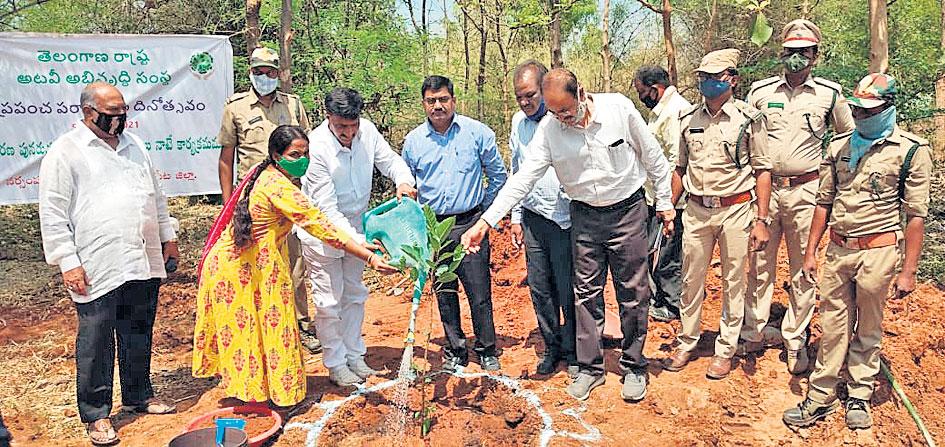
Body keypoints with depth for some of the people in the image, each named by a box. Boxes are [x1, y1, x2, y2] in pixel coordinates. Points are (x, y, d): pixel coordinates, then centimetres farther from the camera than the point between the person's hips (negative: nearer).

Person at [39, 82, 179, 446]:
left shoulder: (134, 144, 16)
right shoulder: (65, 151, -4)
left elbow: (155, 194, 23)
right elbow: (53, 213, -7)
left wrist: (167, 235, 20)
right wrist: (68, 261, -11)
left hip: (144, 263, 6)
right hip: (97, 269, -6)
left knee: (139, 334, 16)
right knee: (95, 342, 3)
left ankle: (139, 396, 32)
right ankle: (95, 415, 15)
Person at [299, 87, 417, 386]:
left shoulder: (367, 130, -14)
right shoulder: (316, 146, -29)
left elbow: (390, 160, 0)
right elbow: (327, 208, -30)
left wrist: (403, 180, -25)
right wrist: (359, 243, -38)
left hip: (356, 223, 6)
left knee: (354, 294, 17)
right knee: (329, 301, 2)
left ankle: (354, 356, 33)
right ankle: (335, 364, 20)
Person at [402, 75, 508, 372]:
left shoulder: (477, 132, -2)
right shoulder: (413, 141, 5)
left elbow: (498, 175, 9)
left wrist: (485, 209, 9)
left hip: (470, 223, -2)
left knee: (479, 293, -1)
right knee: (445, 294, 10)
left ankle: (487, 351, 17)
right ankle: (455, 352, 25)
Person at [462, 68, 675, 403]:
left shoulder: (619, 108, -14)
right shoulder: (548, 129, -12)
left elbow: (652, 155, -2)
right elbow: (523, 178, -14)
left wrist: (664, 202, 3)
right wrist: (486, 221, -23)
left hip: (628, 211, -1)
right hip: (584, 216, 2)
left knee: (633, 294, 7)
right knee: (586, 294, 7)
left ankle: (633, 367, 23)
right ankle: (590, 367, 22)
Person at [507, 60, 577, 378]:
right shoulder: (519, 121, 9)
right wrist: (516, 217, 15)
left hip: (566, 219, -5)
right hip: (533, 217, 5)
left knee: (568, 291, 2)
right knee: (539, 288, 11)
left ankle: (573, 353, 20)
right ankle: (552, 348, 28)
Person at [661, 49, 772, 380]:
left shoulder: (749, 119, -5)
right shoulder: (689, 119, 7)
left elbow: (762, 170, -4)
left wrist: (761, 219, -9)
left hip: (736, 210, -3)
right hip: (696, 210, 4)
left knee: (733, 284, 7)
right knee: (691, 280, 10)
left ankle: (725, 351, 20)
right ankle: (686, 344, 25)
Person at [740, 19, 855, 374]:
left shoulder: (830, 94, 2)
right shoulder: (760, 91, 5)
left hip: (806, 192, -1)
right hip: (764, 188, 1)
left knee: (803, 271, 5)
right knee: (759, 265, 8)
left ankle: (795, 341, 16)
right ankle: (754, 333, 20)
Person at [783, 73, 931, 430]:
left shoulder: (911, 151, -6)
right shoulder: (839, 146, 7)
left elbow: (916, 215, -6)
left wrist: (908, 270, -9)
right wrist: (810, 251, 9)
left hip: (878, 251, -3)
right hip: (838, 249, 3)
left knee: (868, 329, 10)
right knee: (833, 326, 8)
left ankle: (859, 397, 26)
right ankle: (821, 397, 16)